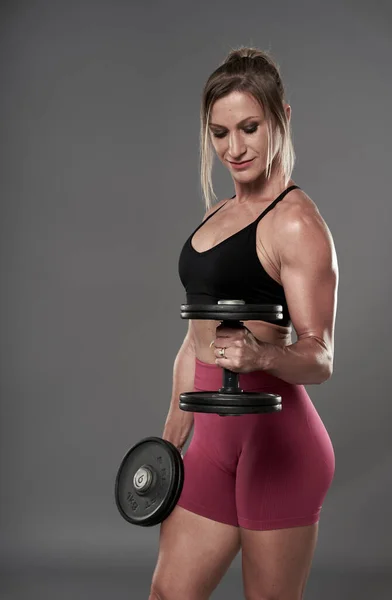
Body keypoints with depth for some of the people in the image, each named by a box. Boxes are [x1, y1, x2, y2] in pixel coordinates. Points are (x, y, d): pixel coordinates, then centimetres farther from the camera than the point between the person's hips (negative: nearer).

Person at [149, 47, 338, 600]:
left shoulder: (296, 222, -10)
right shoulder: (217, 214, 16)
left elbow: (320, 360, -14)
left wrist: (262, 353, -34)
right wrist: (172, 437, 19)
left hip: (276, 437, -8)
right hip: (215, 435, 8)